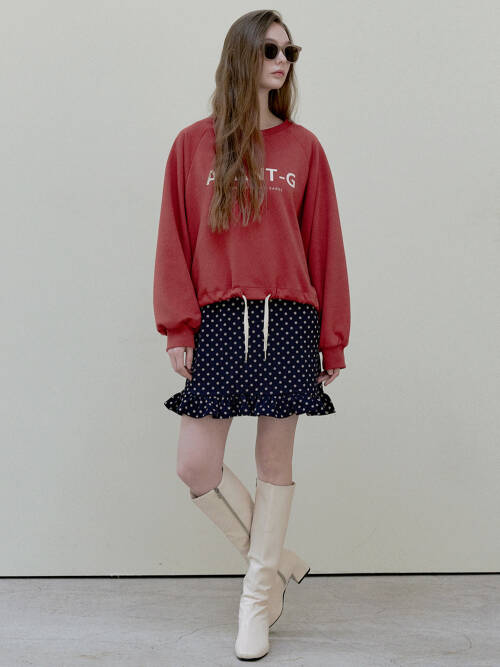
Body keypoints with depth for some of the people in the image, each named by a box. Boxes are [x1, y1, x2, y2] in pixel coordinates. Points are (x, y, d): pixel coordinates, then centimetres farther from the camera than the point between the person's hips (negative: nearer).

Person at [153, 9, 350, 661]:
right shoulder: (193, 144, 6)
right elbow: (175, 242, 4)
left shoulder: (304, 148, 6)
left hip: (288, 320, 0)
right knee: (196, 467, -4)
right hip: (218, 321, 1)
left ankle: (259, 593, 23)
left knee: (275, 460, 6)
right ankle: (282, 561, 21)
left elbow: (324, 247, 6)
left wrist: (333, 339, 5)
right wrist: (178, 329, -3)